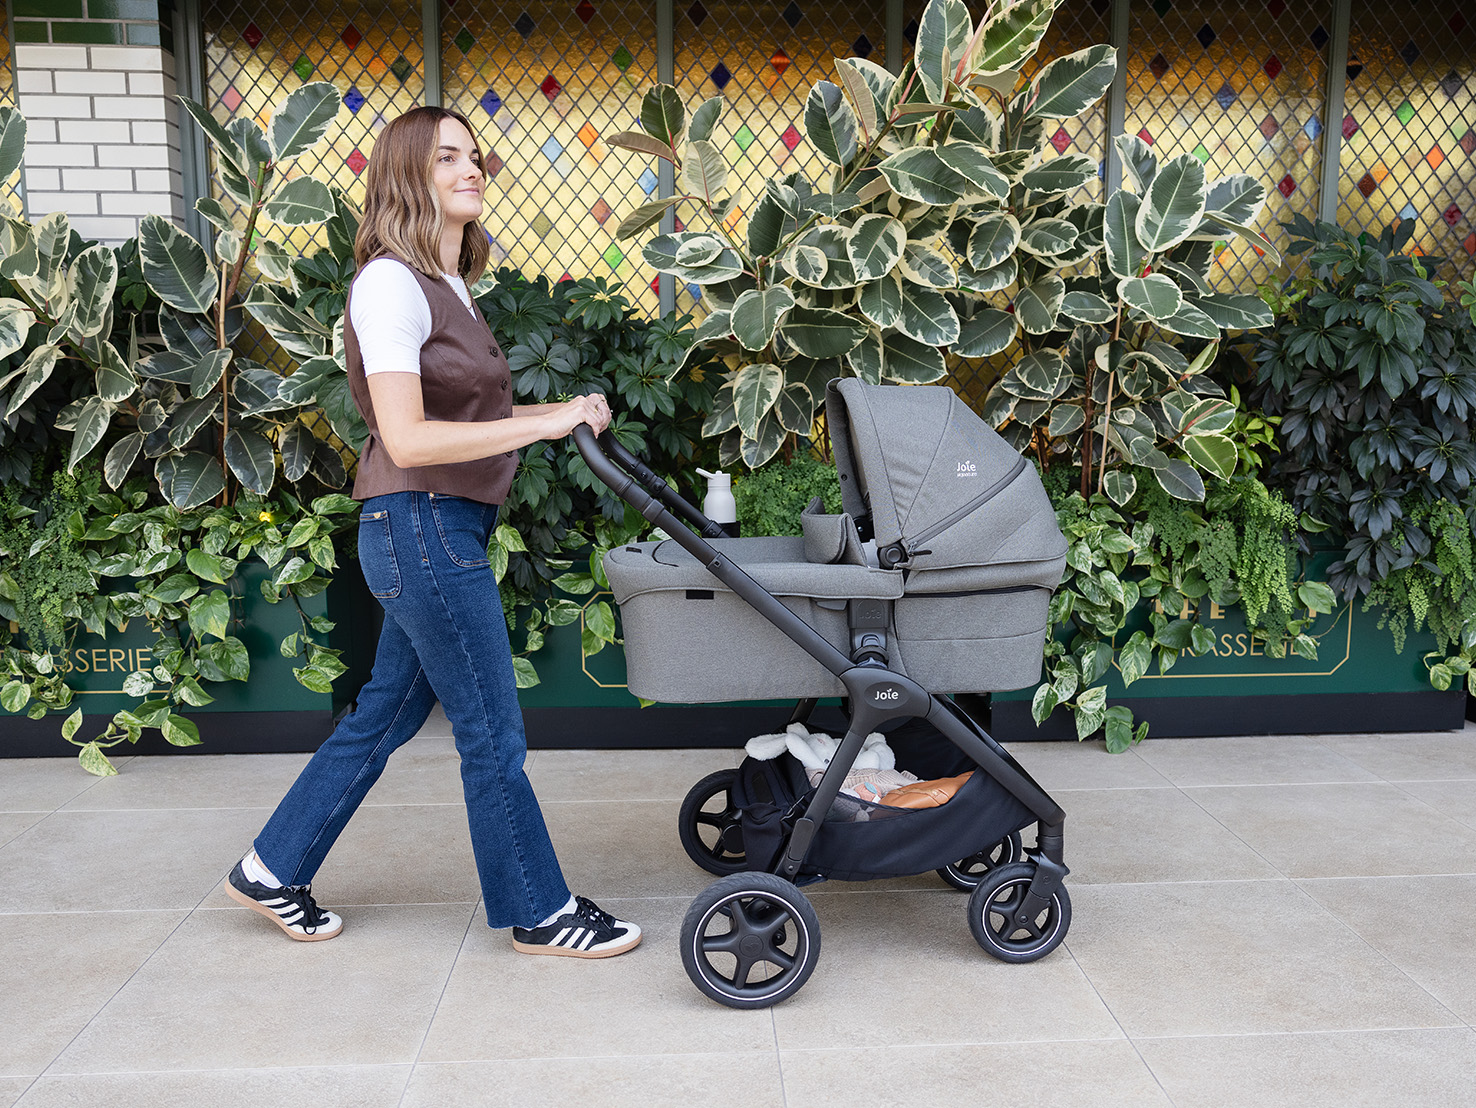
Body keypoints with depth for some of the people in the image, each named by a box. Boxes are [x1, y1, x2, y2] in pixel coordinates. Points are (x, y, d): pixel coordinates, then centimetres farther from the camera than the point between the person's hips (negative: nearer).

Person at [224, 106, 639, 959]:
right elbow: (409, 439, -23)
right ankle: (540, 912, 19)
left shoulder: (449, 287, 15)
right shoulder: (391, 284, -15)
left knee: (388, 712, 18)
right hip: (421, 527, -10)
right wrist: (540, 426, -21)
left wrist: (561, 412, 4)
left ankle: (273, 870, 33)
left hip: (448, 528, 10)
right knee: (493, 735, 2)